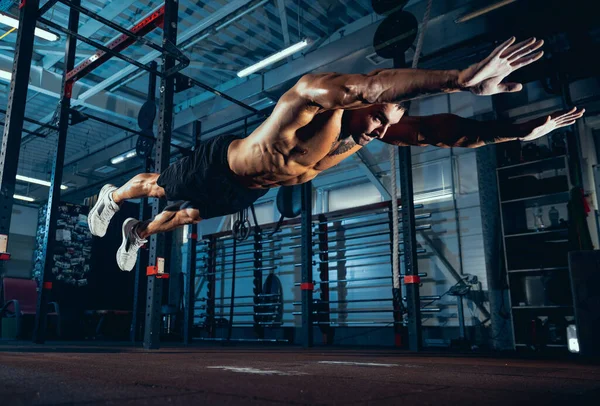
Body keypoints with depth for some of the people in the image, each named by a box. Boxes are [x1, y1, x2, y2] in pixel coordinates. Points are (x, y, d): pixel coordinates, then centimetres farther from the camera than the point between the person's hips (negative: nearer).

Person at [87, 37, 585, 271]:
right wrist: (462, 78, -69)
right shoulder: (309, 98, -41)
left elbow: (436, 130, -18)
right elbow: (360, 85, -61)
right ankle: (111, 196, 53)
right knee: (157, 186, 22)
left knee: (187, 216, 29)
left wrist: (523, 130, -24)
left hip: (247, 191, 6)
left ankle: (138, 233, 56)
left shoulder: (375, 130, -18)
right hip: (218, 165, -6)